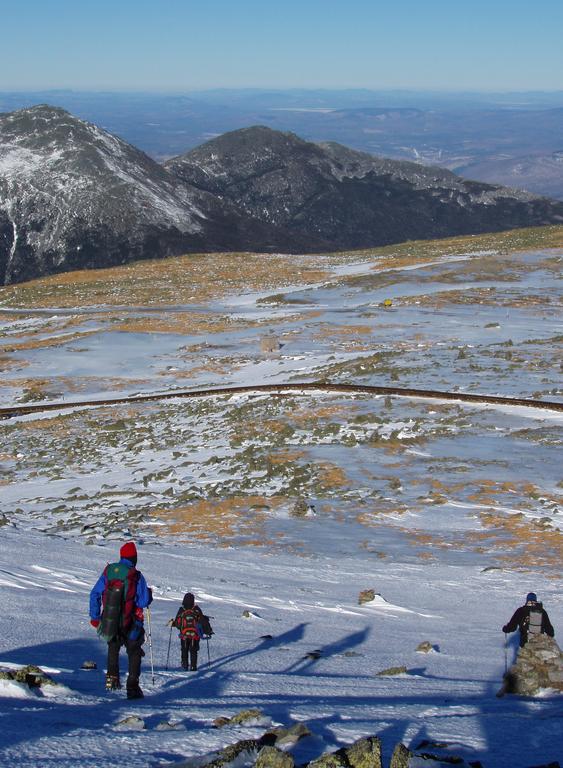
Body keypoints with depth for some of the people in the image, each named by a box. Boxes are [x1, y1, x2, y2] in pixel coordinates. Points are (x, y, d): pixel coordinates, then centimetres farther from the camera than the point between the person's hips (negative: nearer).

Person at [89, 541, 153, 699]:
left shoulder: (108, 571, -1)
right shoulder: (136, 576, -12)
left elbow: (95, 594, 2)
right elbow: (143, 602, -12)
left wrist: (94, 617, 10)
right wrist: (149, 593, 11)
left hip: (109, 622, 3)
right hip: (129, 625, -3)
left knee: (113, 647, 30)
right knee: (134, 653, 10)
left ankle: (112, 676, 19)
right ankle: (132, 687, -1)